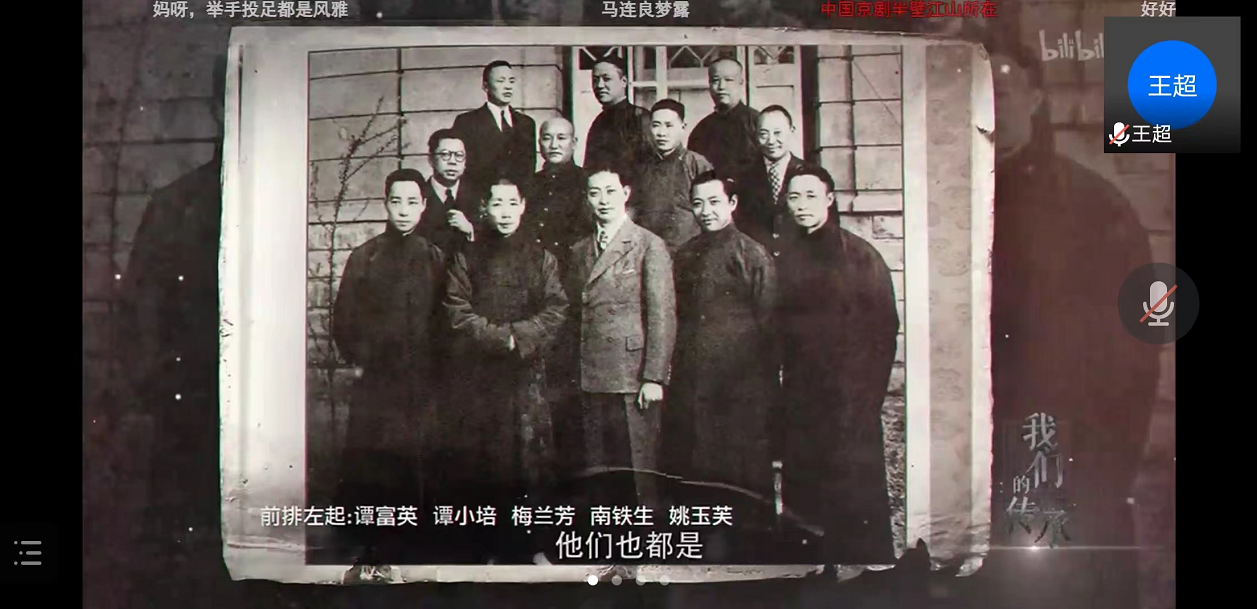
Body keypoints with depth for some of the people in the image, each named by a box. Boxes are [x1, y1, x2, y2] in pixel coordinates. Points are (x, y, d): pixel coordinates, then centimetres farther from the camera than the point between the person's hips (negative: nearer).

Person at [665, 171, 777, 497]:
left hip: (740, 387, -5)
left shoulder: (752, 254, -3)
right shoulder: (685, 255, 13)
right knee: (688, 472, 8)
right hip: (687, 387, 5)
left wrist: (767, 390, -5)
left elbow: (768, 323, -3)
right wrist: (675, 371, 10)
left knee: (744, 480, 0)